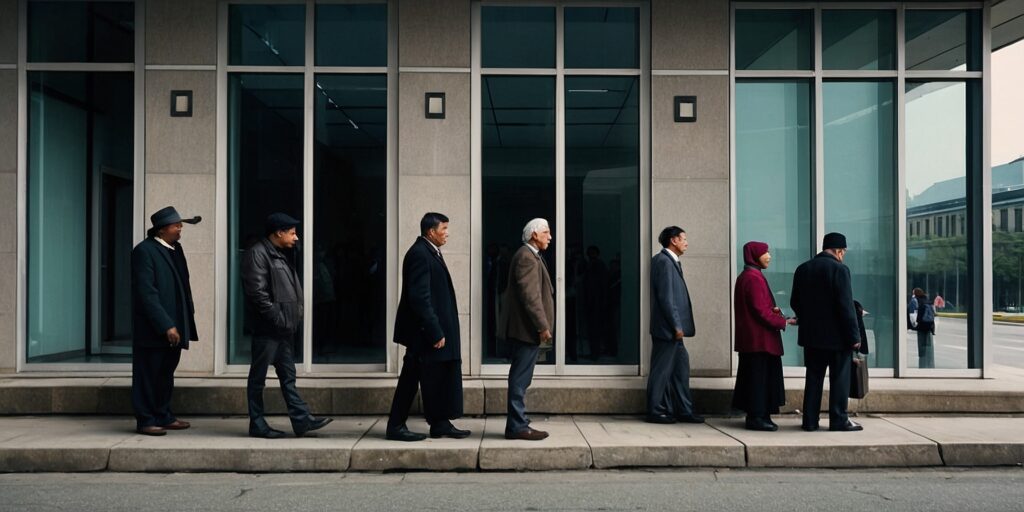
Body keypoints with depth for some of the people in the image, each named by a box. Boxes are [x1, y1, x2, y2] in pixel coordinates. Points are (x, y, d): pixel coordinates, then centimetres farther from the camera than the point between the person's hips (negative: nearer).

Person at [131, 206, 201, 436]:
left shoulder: (176, 249, 12)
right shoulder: (144, 251, -12)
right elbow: (146, 293, -18)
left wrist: (181, 325, 11)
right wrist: (166, 326, -21)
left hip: (173, 326, 8)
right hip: (152, 329, -8)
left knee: (166, 374, 16)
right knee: (148, 376, 3)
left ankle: (163, 416, 26)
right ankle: (146, 420, 13)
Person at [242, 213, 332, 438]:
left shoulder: (283, 254, 17)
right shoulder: (257, 254, -12)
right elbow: (257, 292, -20)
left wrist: (294, 319, 11)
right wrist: (278, 318, -19)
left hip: (285, 328, 9)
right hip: (267, 328, -9)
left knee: (288, 376, 11)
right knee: (258, 377, 3)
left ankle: (301, 420, 13)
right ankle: (257, 424, 11)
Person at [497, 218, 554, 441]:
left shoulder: (531, 256, 19)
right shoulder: (526, 257, -14)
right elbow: (529, 295, -21)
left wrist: (542, 325, 20)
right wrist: (542, 325, -20)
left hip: (525, 329, 11)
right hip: (527, 329, -11)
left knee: (520, 379, 13)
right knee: (520, 379, -6)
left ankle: (518, 424, 19)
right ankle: (518, 426, -1)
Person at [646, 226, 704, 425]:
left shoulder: (670, 261, 16)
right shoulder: (664, 261, -14)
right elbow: (666, 297, -19)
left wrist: (678, 326, 15)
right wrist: (676, 326, -18)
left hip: (672, 329, 10)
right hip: (667, 328, -10)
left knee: (680, 369, 12)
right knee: (661, 370, -1)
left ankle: (684, 410, 19)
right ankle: (655, 412, 8)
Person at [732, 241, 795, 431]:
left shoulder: (746, 277, 15)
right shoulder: (753, 278, -17)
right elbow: (760, 310, -20)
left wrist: (772, 309, 6)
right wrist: (783, 322, -11)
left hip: (751, 337, 10)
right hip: (759, 338, -10)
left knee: (755, 377, 13)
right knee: (759, 376, -4)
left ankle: (756, 415, 19)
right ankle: (757, 417, 1)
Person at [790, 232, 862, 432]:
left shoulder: (802, 269, 7)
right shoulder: (839, 269, -13)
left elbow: (795, 302, 10)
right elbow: (846, 305, -15)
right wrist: (854, 335, -11)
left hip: (811, 334, 6)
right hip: (836, 335, -6)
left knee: (813, 378, 10)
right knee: (839, 378, 5)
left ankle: (810, 421, 12)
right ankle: (839, 420, 8)